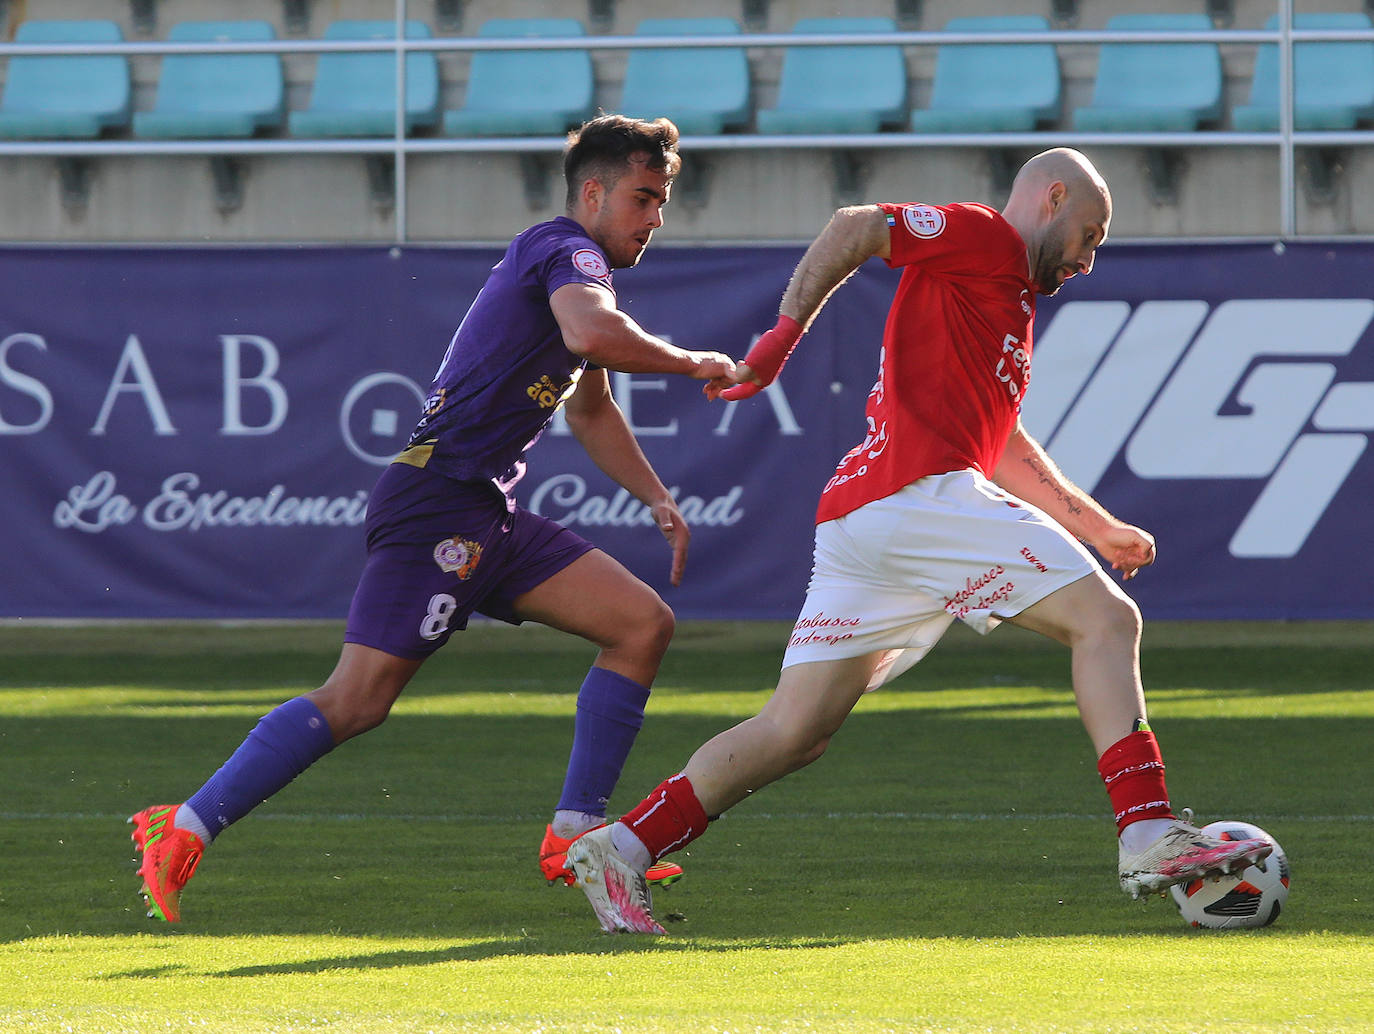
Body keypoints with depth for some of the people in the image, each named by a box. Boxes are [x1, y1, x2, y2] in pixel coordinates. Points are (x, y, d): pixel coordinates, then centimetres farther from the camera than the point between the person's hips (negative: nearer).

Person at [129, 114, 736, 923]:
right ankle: (185, 830, -11)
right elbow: (594, 333, -31)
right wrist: (692, 364, -16)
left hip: (489, 516, 10)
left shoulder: (577, 270, 24)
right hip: (438, 502, -10)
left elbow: (590, 408, 39)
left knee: (644, 624, 3)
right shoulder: (566, 252, -7)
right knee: (360, 699, -16)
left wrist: (657, 499, 32)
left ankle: (576, 835, 3)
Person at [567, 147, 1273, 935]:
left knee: (794, 734, 6)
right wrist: (788, 330, -17)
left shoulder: (1007, 297, 32)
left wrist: (1098, 528, 38)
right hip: (920, 493, -9)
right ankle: (1150, 835, -15)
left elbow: (1005, 447, 38)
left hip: (860, 514, 9)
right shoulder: (984, 237, 4)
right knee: (1107, 620, -7)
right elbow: (856, 227, -8)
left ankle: (623, 849, 1)